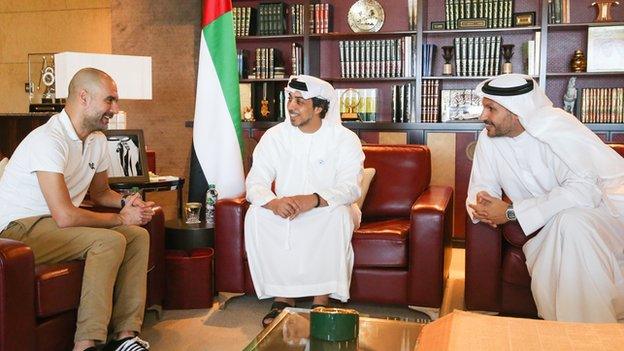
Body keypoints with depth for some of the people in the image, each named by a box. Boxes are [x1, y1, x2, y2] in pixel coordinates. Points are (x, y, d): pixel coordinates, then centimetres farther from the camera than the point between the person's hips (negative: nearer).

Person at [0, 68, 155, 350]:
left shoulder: (97, 140, 7)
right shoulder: (49, 140, -22)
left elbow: (99, 192, 21)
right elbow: (65, 216, -28)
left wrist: (125, 202, -2)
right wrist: (121, 218, -16)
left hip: (55, 224, 9)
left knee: (138, 236, -5)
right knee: (110, 241, -28)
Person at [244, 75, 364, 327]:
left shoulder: (345, 139, -9)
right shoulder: (275, 136, -2)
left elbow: (350, 188, -21)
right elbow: (255, 182, -9)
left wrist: (313, 200, -41)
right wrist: (274, 202, -34)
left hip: (327, 211, -2)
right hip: (283, 211, 2)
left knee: (339, 214, -35)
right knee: (255, 214, -27)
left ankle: (322, 299, -24)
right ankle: (282, 296, -18)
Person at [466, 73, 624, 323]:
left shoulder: (556, 126, -20)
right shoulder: (489, 138, 0)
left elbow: (584, 189, -31)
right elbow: (481, 187, 5)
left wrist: (511, 212, -30)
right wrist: (482, 204, -22)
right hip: (549, 228, 5)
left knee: (569, 221, -37)